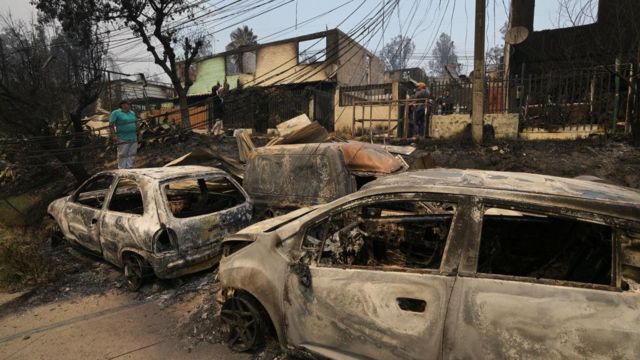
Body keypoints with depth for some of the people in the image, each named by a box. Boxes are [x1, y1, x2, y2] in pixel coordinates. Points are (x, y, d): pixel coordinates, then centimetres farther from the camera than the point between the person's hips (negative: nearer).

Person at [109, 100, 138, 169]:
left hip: (133, 138, 6)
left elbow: (136, 123, 24)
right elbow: (111, 125, -9)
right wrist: (113, 135, -16)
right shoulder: (116, 113, -4)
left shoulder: (132, 113, 14)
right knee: (123, 155, -3)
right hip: (123, 139, -6)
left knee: (132, 155, 6)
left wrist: (137, 134, 17)